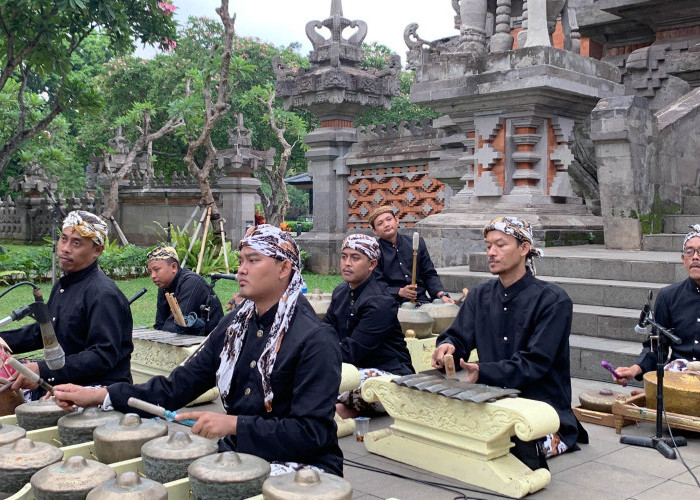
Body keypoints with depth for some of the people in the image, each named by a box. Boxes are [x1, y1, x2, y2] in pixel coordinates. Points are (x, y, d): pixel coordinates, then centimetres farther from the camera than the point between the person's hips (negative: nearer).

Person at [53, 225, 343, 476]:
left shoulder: (315, 340, -16)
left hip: (301, 465, -6)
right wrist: (98, 396, -6)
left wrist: (234, 424, -27)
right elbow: (178, 385, 4)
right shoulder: (234, 326, 6)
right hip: (238, 454, 6)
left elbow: (312, 432, -20)